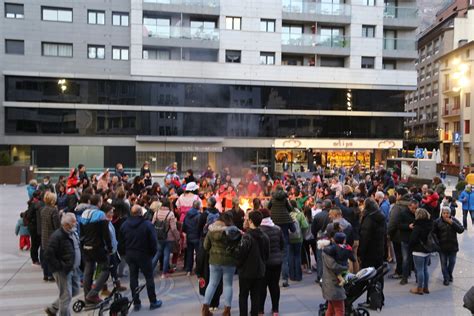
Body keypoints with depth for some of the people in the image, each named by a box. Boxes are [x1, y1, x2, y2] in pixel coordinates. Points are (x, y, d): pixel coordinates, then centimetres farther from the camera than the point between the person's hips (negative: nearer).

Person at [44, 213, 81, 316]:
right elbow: (48, 254, -23)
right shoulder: (57, 236, -20)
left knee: (75, 290, 18)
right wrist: (60, 266, -21)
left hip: (73, 269, 9)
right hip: (63, 271, -9)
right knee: (66, 296, -1)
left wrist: (77, 264, 12)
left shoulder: (73, 233, 6)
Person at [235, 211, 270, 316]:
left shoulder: (247, 236, -20)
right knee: (256, 296, 13)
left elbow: (241, 253, -21)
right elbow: (267, 254, 8)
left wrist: (239, 264, -3)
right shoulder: (265, 237, 1)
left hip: (246, 271, -5)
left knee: (243, 296, 8)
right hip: (260, 271, 5)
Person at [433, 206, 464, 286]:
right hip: (442, 247, -1)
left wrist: (452, 223, -25)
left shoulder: (454, 220, -6)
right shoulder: (437, 222, -9)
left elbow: (461, 230, -15)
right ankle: (446, 278, 19)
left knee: (452, 262, 16)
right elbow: (434, 233, -3)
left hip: (453, 246, 1)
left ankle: (450, 275, 39)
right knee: (444, 263, 5)